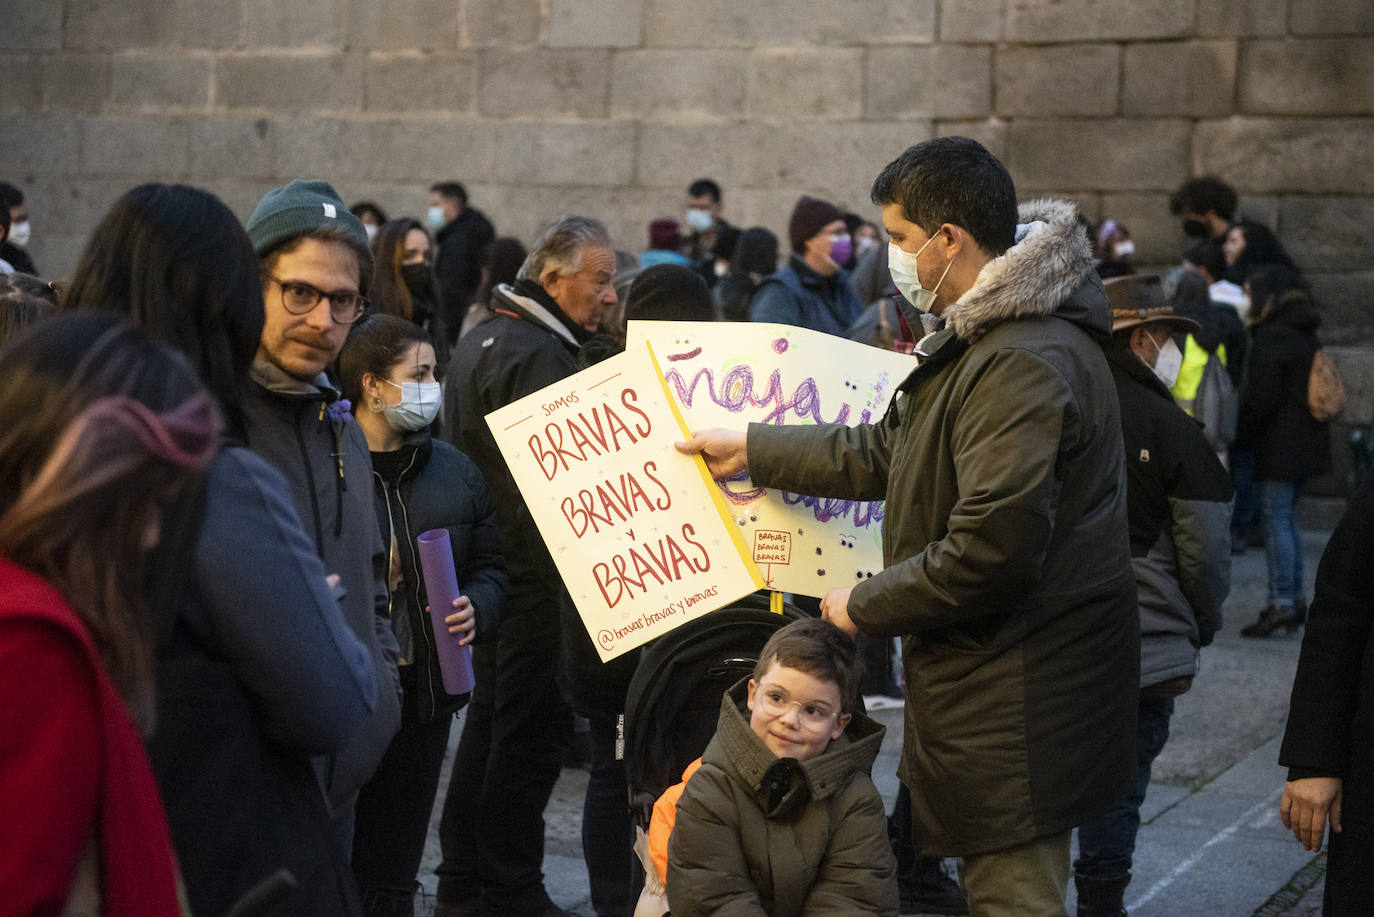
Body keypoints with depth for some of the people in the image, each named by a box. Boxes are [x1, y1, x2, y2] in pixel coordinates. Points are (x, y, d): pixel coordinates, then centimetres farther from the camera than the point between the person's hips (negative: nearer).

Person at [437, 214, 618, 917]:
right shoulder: (540, 356, -20)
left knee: (488, 725, 17)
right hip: (535, 576, -10)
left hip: (487, 567, 10)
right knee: (530, 737, -2)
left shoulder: (481, 338, 14)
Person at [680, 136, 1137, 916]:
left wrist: (866, 605, -14)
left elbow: (990, 550, -28)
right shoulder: (982, 339, 14)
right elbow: (886, 452, 22)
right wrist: (753, 449, 23)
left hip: (1018, 699, -11)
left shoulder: (1022, 365, -24)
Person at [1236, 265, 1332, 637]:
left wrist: (1240, 435, -7)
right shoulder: (1306, 334, 15)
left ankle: (1281, 603, -9)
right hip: (1307, 442, 9)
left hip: (1279, 445, -9)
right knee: (1288, 518, 15)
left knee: (1277, 519, -7)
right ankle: (1296, 599, 17)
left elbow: (1261, 396, -18)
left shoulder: (1271, 337, -14)